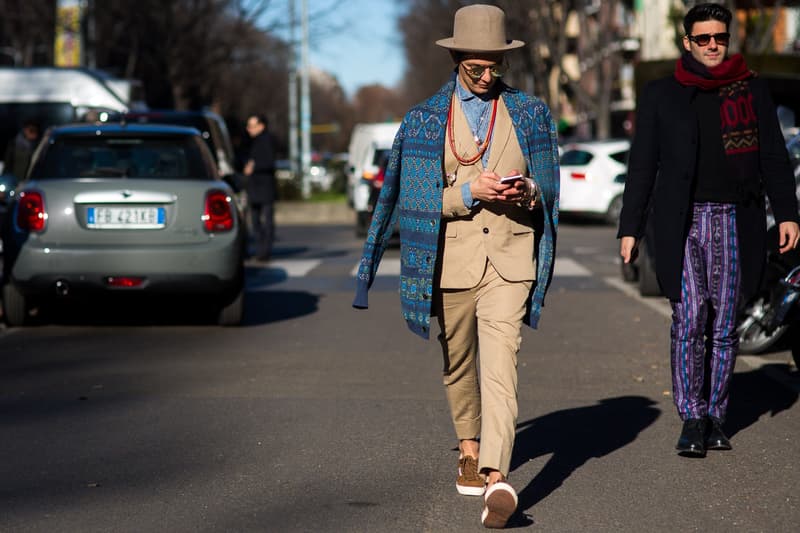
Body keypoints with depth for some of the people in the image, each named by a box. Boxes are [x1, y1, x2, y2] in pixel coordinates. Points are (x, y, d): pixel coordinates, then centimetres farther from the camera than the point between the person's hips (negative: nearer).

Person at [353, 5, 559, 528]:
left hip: (509, 259, -1)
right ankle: (469, 450, 38)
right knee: (459, 363, 15)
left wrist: (527, 192, -10)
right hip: (452, 260, 1)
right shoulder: (425, 119, 4)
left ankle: (496, 476, -27)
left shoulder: (531, 113, 8)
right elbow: (417, 199, 1)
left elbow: (549, 189, 13)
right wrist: (470, 193, -15)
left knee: (501, 366, -16)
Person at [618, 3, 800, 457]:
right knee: (689, 319, -11)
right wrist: (630, 228, 4)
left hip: (735, 221, 1)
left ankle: (715, 418, 12)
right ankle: (692, 419, -6)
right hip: (682, 222, -1)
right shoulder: (662, 95, 8)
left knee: (725, 325, 3)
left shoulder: (753, 91, 10)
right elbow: (643, 165, 9)